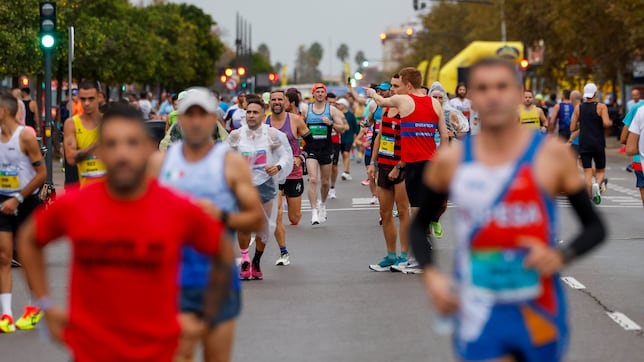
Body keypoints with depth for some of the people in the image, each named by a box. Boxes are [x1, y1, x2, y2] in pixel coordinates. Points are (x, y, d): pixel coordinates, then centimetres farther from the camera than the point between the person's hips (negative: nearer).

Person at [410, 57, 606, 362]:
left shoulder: (552, 154, -2)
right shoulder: (451, 161, 1)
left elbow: (595, 227, 4)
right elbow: (419, 225, 15)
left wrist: (561, 255, -17)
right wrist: (430, 274, -3)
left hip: (539, 313, 0)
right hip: (478, 315, 0)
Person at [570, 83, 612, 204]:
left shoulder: (578, 108, 4)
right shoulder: (601, 107, -5)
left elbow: (572, 128, 4)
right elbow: (606, 123, -19)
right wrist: (609, 123, 3)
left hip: (584, 143, 2)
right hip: (598, 143, -2)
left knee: (587, 172, 3)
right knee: (600, 171, 11)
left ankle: (590, 199, -5)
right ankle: (597, 184, -21)